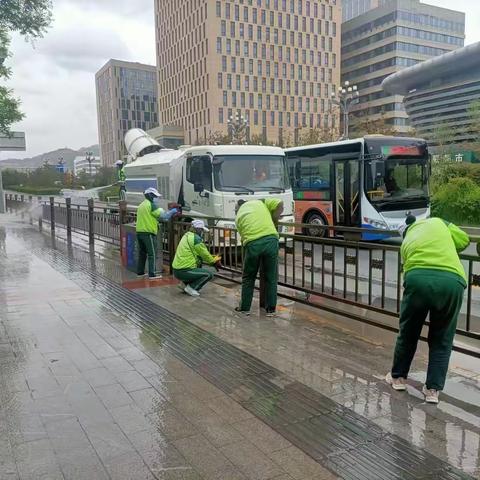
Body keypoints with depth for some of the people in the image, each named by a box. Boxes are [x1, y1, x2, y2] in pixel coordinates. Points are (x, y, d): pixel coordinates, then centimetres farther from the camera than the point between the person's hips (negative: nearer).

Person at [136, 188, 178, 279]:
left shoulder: (141, 205, 19)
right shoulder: (151, 205, -10)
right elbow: (163, 215, -14)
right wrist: (173, 211, 0)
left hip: (139, 231, 9)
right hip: (148, 233, -9)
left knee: (142, 253, 15)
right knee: (152, 254, -5)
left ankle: (140, 272, 19)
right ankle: (152, 274, -6)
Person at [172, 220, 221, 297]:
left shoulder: (187, 236, 15)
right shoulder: (195, 238, -14)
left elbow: (201, 254, 22)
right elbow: (205, 254, -6)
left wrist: (212, 259, 19)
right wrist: (214, 261, 12)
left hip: (177, 269, 9)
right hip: (183, 271, -9)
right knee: (209, 274, -4)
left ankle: (186, 284, 16)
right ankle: (190, 287, -7)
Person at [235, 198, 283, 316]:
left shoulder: (238, 216, 26)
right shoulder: (260, 202, 22)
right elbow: (280, 204, 11)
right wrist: (274, 222, 21)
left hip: (252, 244, 1)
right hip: (271, 239, 0)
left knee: (248, 278, 19)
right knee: (271, 277, 13)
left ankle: (245, 308, 28)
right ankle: (271, 309, 19)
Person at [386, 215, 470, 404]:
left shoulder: (406, 242, 31)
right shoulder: (437, 222, 26)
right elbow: (464, 240, 26)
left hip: (419, 279, 1)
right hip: (452, 281, 0)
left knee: (408, 333, 22)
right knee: (442, 339, 18)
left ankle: (398, 377, 37)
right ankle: (433, 389, 22)